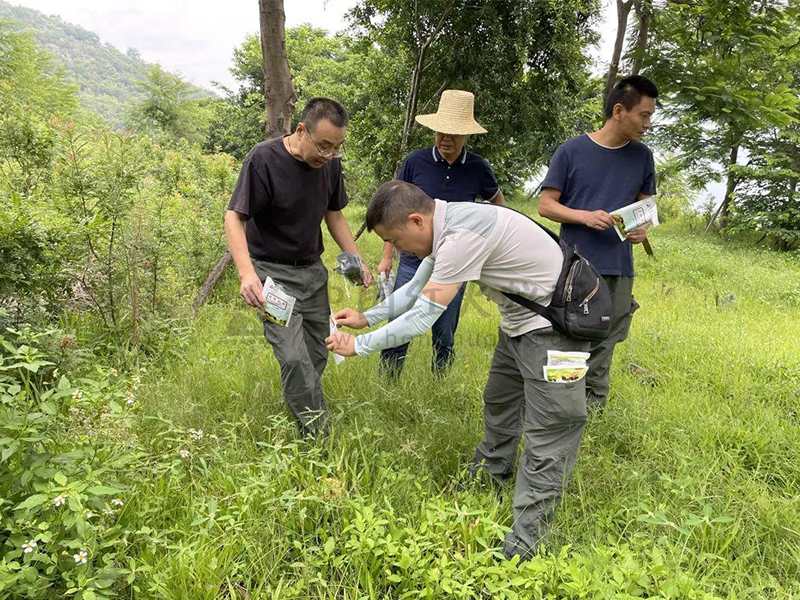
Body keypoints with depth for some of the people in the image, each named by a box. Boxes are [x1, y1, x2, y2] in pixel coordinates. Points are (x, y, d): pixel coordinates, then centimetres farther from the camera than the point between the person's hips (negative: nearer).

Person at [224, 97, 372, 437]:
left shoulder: (330, 163, 0)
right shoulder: (264, 159, -18)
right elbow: (234, 218, -18)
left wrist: (357, 260, 3)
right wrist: (247, 273, -34)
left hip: (312, 270, 6)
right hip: (271, 271, -6)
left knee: (316, 357, 9)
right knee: (294, 358, -17)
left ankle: (298, 416, 30)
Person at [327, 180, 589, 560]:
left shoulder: (464, 234, -30)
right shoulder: (446, 226, 1)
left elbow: (423, 316, -26)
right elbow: (417, 287, 15)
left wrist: (360, 345, -14)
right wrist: (366, 317, 9)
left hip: (552, 328, -10)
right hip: (520, 321, 11)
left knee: (546, 442, -3)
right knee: (499, 402, 26)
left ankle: (522, 548, 5)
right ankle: (492, 474, 48)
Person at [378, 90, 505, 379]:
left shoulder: (478, 168, -2)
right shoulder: (415, 162, -5)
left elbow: (497, 200, 18)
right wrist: (387, 257, 3)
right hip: (413, 262, -1)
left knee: (444, 338, 11)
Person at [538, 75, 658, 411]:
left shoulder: (641, 157, 10)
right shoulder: (571, 151, -1)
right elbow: (546, 205, 1)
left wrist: (643, 228, -4)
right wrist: (585, 216, -16)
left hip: (619, 271, 4)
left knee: (602, 351, 9)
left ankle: (592, 414, 22)